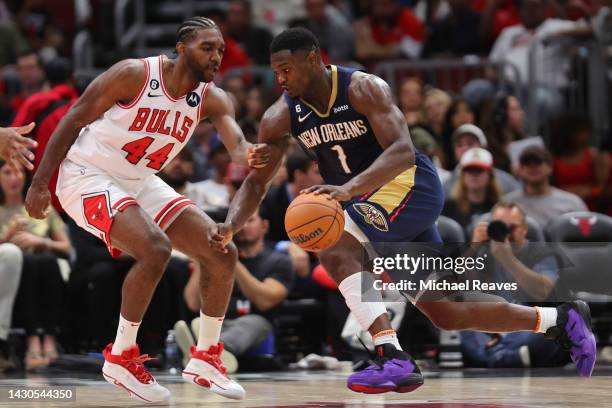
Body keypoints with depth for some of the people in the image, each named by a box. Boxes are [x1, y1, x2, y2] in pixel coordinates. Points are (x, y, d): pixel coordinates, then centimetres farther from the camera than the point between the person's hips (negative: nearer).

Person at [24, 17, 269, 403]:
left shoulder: (212, 99, -6)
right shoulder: (134, 74, -21)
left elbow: (237, 144, -23)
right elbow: (73, 120, -14)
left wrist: (250, 155, -49)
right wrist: (40, 184, -16)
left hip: (141, 183, 7)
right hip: (88, 177, -7)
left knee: (224, 254, 0)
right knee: (155, 250, -29)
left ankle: (205, 359, 14)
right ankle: (121, 358, -13)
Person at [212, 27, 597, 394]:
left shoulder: (363, 88, -19)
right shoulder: (281, 117, -3)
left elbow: (402, 152, -30)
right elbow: (256, 183, 0)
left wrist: (349, 188, -45)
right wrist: (230, 227, -19)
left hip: (411, 185, -7)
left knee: (336, 245, -31)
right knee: (445, 313, 7)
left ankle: (393, 357, -36)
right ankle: (561, 318, 22)